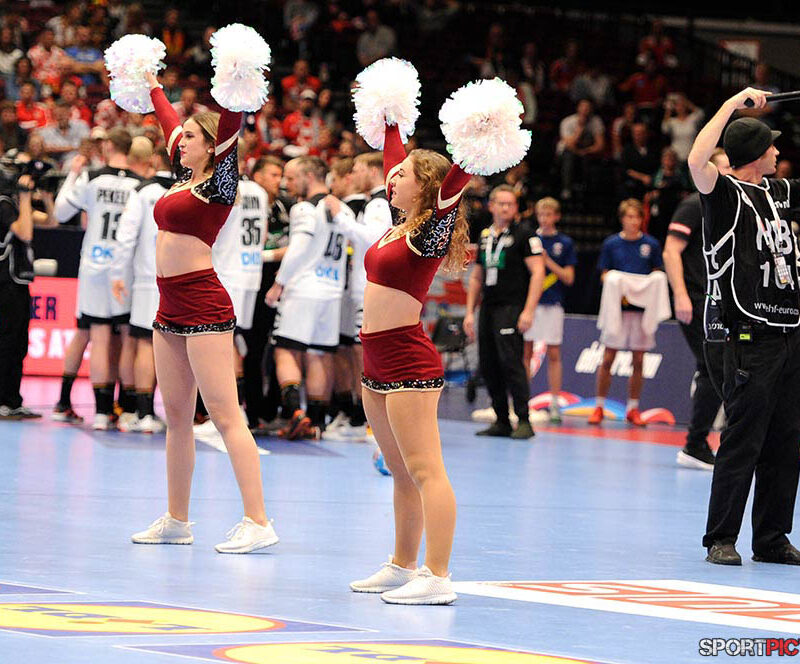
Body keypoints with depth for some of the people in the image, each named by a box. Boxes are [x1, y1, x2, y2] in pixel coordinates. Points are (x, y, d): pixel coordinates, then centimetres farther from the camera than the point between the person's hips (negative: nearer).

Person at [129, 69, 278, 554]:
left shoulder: (220, 182, -6)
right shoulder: (186, 178, 15)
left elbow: (229, 127, -21)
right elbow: (170, 125, 30)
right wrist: (153, 87, 40)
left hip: (203, 304, -9)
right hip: (171, 307, 9)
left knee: (225, 415, -11)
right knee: (177, 416, 12)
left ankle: (259, 523, -13)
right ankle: (177, 521, 19)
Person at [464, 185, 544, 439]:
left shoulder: (524, 234, -2)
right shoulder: (485, 236, 17)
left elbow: (538, 272, -8)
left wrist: (528, 311, -16)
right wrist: (470, 312, 16)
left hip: (511, 308, -7)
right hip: (488, 310, 7)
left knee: (510, 362, -16)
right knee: (488, 367, 5)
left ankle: (524, 422, -12)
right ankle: (502, 422, 12)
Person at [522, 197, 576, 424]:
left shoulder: (565, 243, 4)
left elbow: (569, 277, 1)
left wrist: (548, 262, -11)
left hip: (553, 304, -1)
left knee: (553, 354, 1)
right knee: (526, 352, 2)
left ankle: (555, 404, 5)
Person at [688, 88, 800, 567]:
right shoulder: (726, 195, -6)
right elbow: (697, 162, -25)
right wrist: (733, 104, -19)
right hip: (751, 339, -7)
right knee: (742, 443, -6)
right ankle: (721, 539, 1)